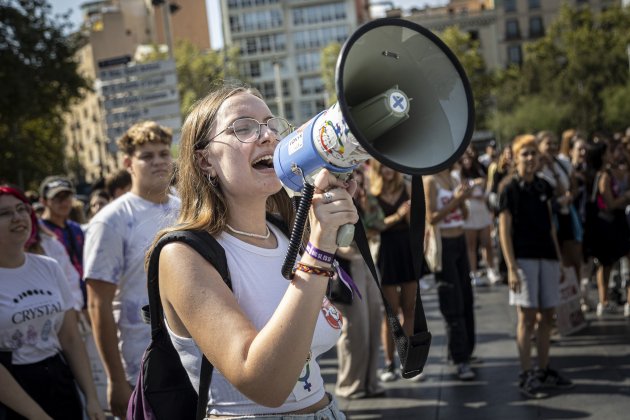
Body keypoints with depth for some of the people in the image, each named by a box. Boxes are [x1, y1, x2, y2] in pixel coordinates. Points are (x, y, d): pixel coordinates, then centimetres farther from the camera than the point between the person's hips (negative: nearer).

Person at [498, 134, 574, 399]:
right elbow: (504, 229, -8)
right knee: (527, 318, -5)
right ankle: (525, 375, 2)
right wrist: (511, 268, -15)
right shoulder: (509, 188, -5)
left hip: (546, 256, 6)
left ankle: (543, 370, 21)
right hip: (523, 257, -6)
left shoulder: (544, 187, 12)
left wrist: (558, 258, 13)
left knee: (546, 316, 10)